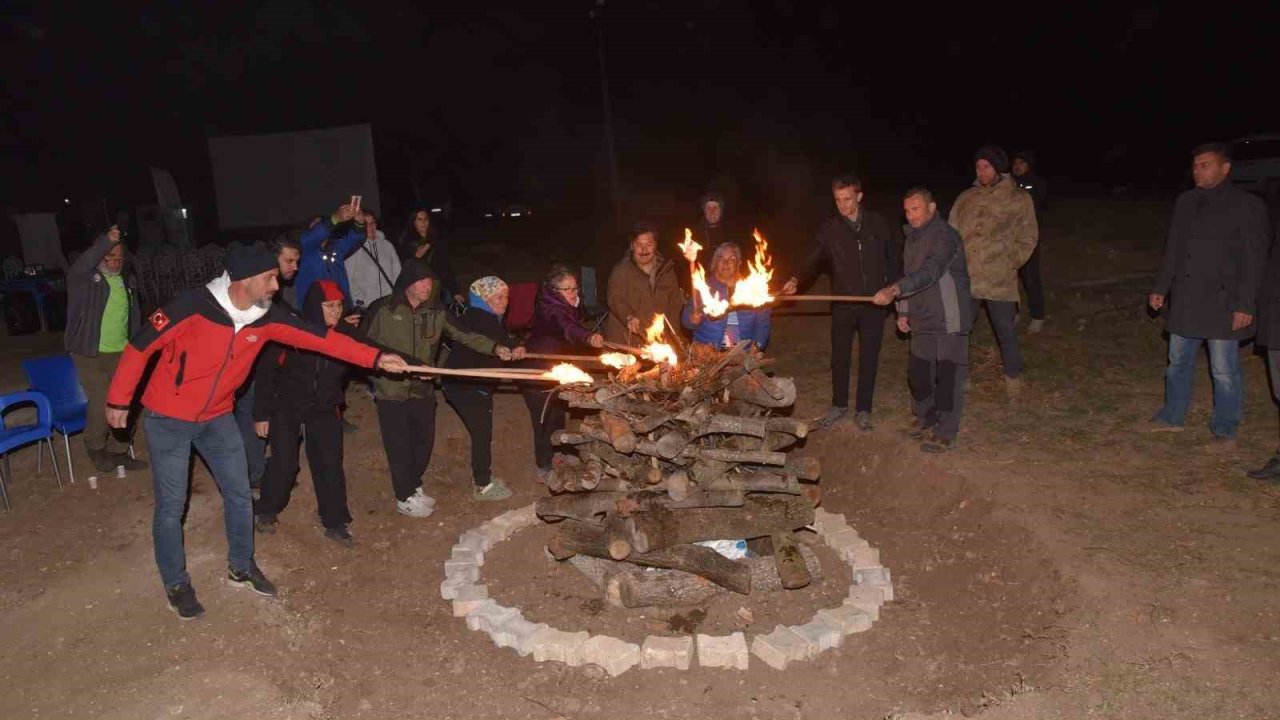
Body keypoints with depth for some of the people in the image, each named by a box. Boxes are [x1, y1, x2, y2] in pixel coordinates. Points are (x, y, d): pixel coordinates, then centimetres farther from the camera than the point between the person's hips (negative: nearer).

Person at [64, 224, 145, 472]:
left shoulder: (124, 282, 11)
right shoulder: (84, 279, -7)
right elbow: (78, 268, -33)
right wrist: (105, 242, -40)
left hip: (120, 353, 5)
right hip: (90, 354, -5)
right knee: (101, 404, -9)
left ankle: (118, 451, 21)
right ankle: (95, 447, 17)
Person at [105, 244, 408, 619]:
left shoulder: (266, 317, -11)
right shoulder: (194, 306, -26)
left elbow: (319, 336, -14)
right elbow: (141, 345, -17)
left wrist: (375, 358, -20)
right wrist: (119, 400, -9)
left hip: (217, 418, 5)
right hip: (168, 419, -5)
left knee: (239, 494, 10)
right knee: (171, 506, 3)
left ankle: (241, 566, 32)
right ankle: (176, 584, 23)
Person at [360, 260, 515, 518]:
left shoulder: (435, 312, 1)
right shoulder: (383, 310, -10)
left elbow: (463, 335, -4)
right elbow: (366, 344, -3)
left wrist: (494, 348, -16)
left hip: (423, 389, 5)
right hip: (392, 390, -4)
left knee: (424, 441, 15)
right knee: (400, 446, 3)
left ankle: (414, 487, 38)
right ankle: (404, 499, 21)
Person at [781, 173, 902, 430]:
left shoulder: (879, 224, -1)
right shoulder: (830, 228, -2)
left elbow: (894, 257, 10)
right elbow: (816, 260, -6)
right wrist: (797, 280, -23)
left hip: (874, 303, 0)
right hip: (843, 304, 0)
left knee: (869, 358, 7)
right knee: (839, 357, 9)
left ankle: (863, 410, 19)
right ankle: (839, 405, 27)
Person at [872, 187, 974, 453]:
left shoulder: (944, 236, -17)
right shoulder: (912, 237, 11)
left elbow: (930, 272, -32)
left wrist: (895, 290, -44)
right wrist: (903, 311, 12)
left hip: (950, 319, -8)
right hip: (922, 320, 8)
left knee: (947, 375, -1)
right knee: (918, 372, 13)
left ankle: (946, 433, 10)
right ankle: (924, 418, 34)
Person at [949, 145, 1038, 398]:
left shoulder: (1019, 199, 0)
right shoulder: (966, 198, 6)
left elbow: (1028, 238, 4)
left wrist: (1010, 263, -4)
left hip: (1000, 281, -2)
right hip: (966, 279, 2)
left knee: (1006, 332, 8)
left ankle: (1013, 378, 26)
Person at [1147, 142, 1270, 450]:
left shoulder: (1247, 205, -8)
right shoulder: (1185, 202, 8)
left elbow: (1254, 259, -10)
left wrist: (1245, 305, -14)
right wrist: (1161, 288, 12)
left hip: (1222, 302, -5)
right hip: (1184, 300, 5)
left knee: (1224, 370, 3)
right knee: (1178, 362, 16)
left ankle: (1225, 430, 17)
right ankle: (1172, 416, 31)